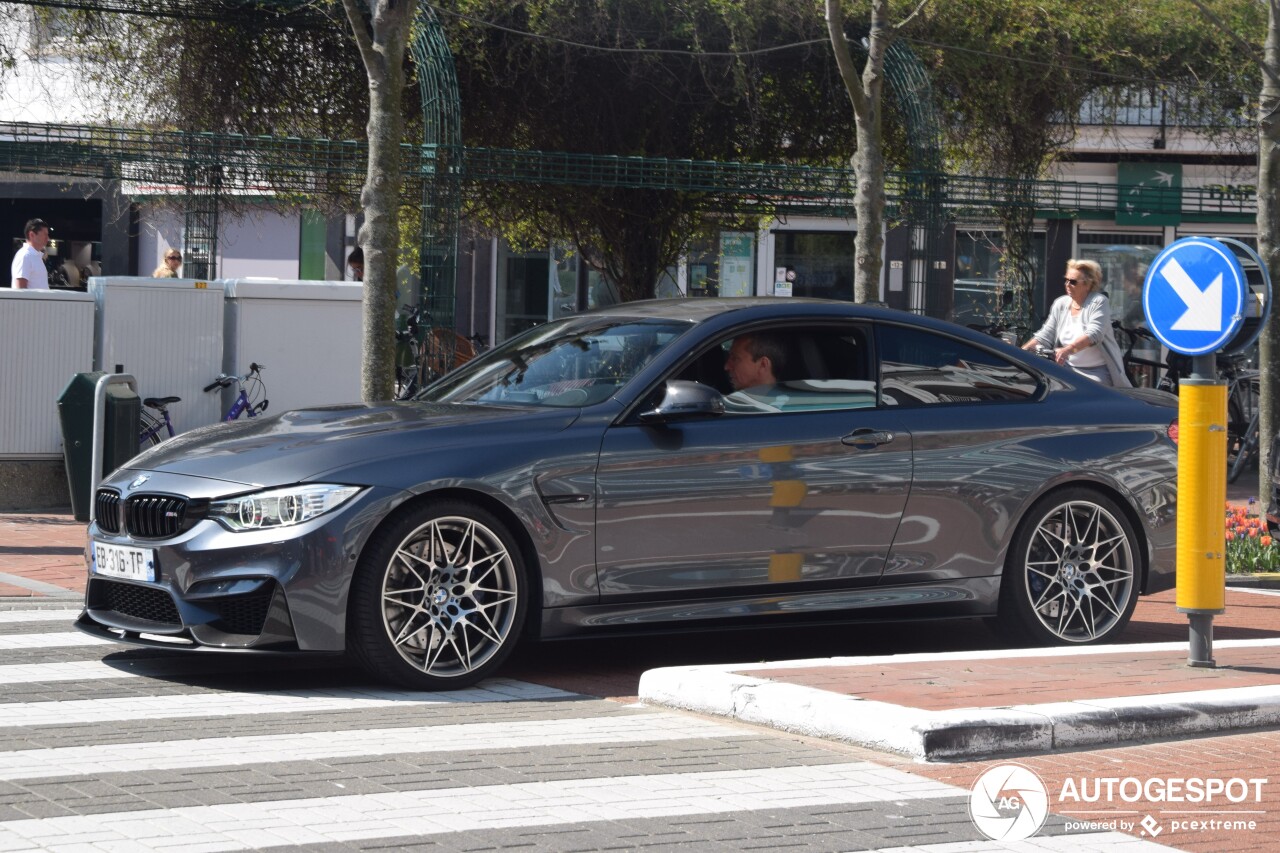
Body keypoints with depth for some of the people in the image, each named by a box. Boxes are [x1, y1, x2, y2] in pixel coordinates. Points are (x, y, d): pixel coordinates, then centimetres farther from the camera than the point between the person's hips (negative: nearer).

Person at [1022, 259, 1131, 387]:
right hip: (1070, 369, 4)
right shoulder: (1060, 304, 7)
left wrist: (1067, 350, -41)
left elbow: (1093, 335, -25)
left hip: (1097, 372, -4)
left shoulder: (1099, 302, -9)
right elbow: (1045, 336, 6)